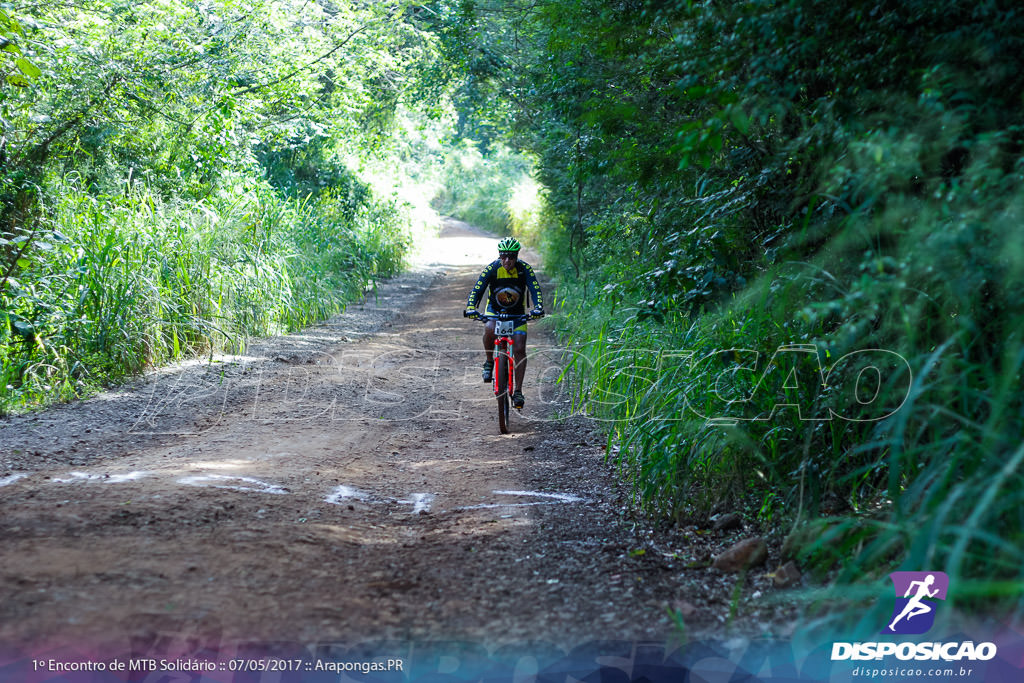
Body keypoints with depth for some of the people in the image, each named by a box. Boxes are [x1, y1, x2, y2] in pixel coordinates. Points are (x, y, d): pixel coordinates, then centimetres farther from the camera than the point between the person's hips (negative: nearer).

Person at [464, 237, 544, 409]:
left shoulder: (524, 269, -19)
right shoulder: (492, 268, -20)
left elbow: (535, 289, -27)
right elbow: (477, 289, -27)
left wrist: (538, 308, -46)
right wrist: (471, 307, -45)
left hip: (517, 313, 1)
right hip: (494, 310, -1)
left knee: (519, 349, -13)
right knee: (489, 330, -34)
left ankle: (518, 391, -6)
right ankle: (489, 362, -7)